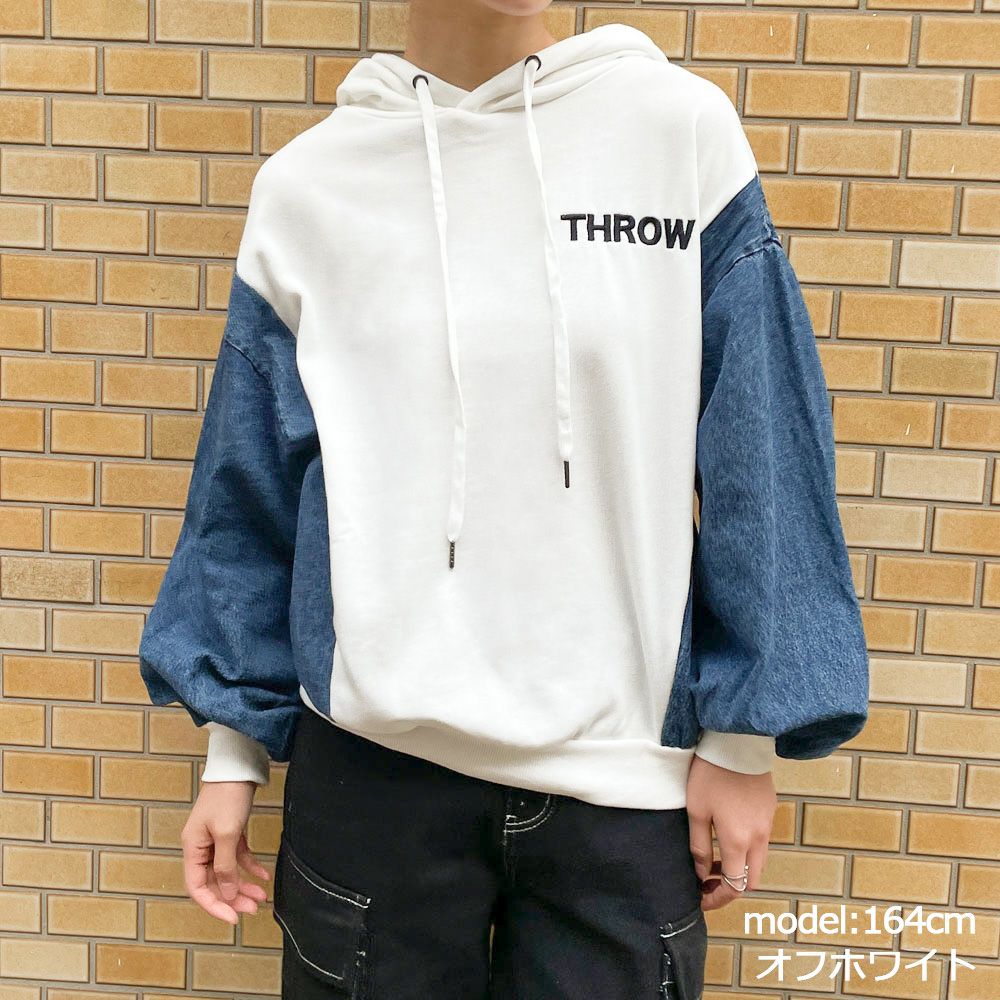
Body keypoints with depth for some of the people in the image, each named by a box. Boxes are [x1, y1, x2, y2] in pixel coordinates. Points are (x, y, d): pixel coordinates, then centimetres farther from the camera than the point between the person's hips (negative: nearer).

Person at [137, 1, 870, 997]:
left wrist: (743, 737, -1)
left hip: (626, 775, 0)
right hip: (369, 763, 1)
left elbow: (759, 464, -2)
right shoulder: (304, 183, 2)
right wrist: (233, 749, 9)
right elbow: (248, 494, 7)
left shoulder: (685, 124, -2)